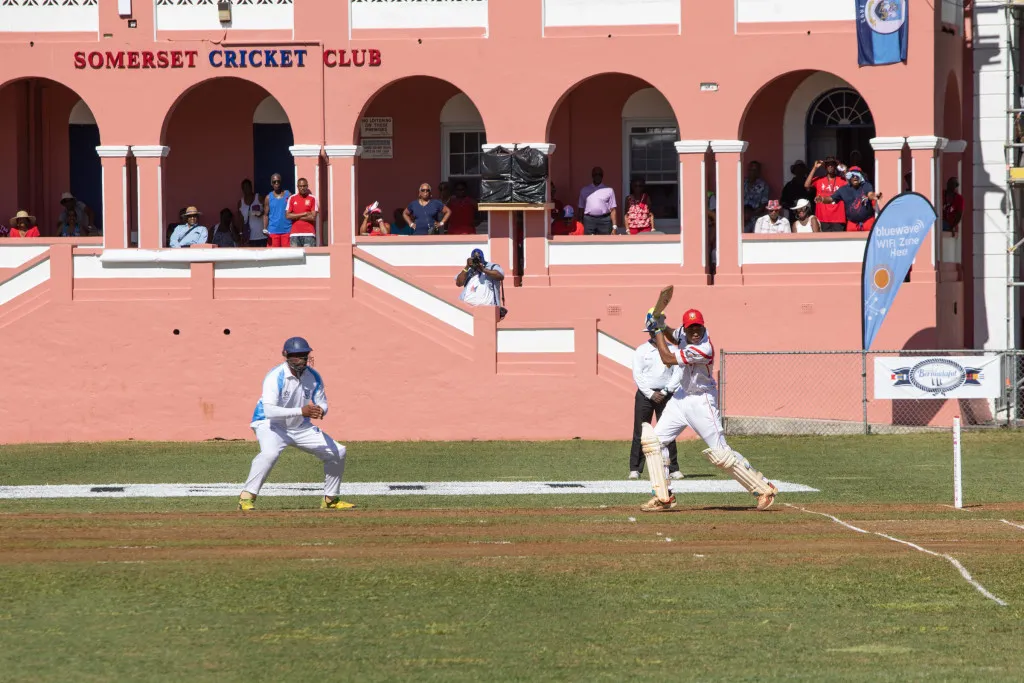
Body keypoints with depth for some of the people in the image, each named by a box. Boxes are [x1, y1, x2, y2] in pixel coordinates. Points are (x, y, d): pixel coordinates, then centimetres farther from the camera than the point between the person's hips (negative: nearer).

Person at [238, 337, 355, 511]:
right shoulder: (275, 377, -26)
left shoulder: (313, 377, -7)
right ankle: (246, 497, -32)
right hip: (270, 425, -7)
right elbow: (269, 411, -36)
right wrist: (301, 411, -45)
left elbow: (322, 403, 1)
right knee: (270, 453, -38)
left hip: (300, 428, 7)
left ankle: (330, 499, 22)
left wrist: (321, 411, -26)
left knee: (337, 452, 4)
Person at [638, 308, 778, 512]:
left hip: (701, 402, -8)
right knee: (653, 440, 2)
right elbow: (673, 338, 22)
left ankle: (765, 489, 0)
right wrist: (662, 327, 0)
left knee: (720, 453, -10)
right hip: (682, 396, 8)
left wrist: (658, 330, -16)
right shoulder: (685, 333, -5)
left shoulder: (702, 350, -29)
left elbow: (667, 359, -25)